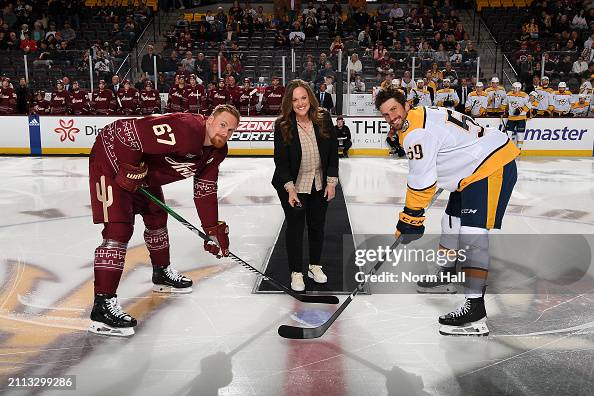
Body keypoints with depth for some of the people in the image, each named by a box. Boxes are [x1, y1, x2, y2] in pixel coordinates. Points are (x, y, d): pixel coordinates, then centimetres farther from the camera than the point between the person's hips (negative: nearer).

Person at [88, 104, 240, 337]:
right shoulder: (185, 129, -33)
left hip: (145, 173, 10)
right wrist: (131, 171, -25)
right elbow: (127, 131, -35)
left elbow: (205, 190, 5)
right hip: (112, 159, -10)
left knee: (157, 217, 21)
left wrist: (214, 230, 3)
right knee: (119, 230, -17)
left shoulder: (217, 151, -2)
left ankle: (161, 274, 43)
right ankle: (102, 305, -14)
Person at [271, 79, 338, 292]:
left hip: (319, 184, 3)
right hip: (292, 185, -2)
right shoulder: (282, 125, -17)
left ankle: (315, 266, 35)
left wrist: (331, 182, -5)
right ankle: (296, 272, 21)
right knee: (295, 227, 5)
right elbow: (280, 160, -15)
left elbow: (333, 152, -4)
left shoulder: (323, 119, -12)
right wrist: (290, 189, -22)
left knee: (317, 225, 14)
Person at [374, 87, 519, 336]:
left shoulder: (416, 132, -18)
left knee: (472, 235, -18)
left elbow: (422, 179, -20)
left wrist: (409, 217, -13)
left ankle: (475, 308, -19)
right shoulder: (424, 115, 14)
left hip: (492, 167, -12)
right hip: (477, 166, 12)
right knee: (453, 219, 23)